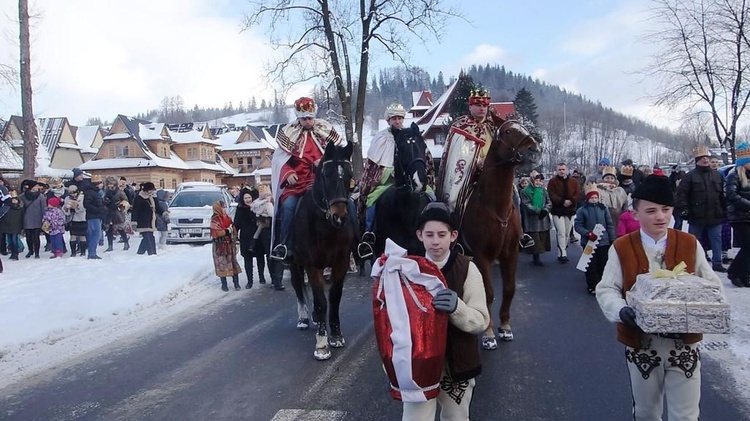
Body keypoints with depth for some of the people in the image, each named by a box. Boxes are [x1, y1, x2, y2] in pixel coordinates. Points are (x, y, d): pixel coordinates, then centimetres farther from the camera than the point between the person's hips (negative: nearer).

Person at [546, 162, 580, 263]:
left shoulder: (574, 182, 9)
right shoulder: (552, 182, 0)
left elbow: (578, 194, 0)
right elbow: (552, 196, -10)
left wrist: (570, 201, -19)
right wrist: (563, 201, -23)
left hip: (570, 210, 4)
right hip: (557, 211, -4)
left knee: (567, 234, 6)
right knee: (561, 233, -11)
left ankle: (561, 253, 15)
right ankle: (563, 254, -12)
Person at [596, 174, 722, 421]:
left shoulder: (690, 245, -1)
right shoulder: (621, 248, -6)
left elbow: (713, 285, 3)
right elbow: (606, 290, -6)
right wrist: (621, 310, -26)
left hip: (684, 343, 1)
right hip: (640, 344, 0)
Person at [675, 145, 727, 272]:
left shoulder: (717, 175, 9)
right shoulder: (690, 176, -5)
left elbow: (723, 194, 15)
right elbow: (681, 194, -8)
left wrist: (723, 211, 12)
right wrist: (683, 209, -15)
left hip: (715, 216, 4)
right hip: (696, 216, -3)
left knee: (716, 240, 7)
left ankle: (717, 263, 17)